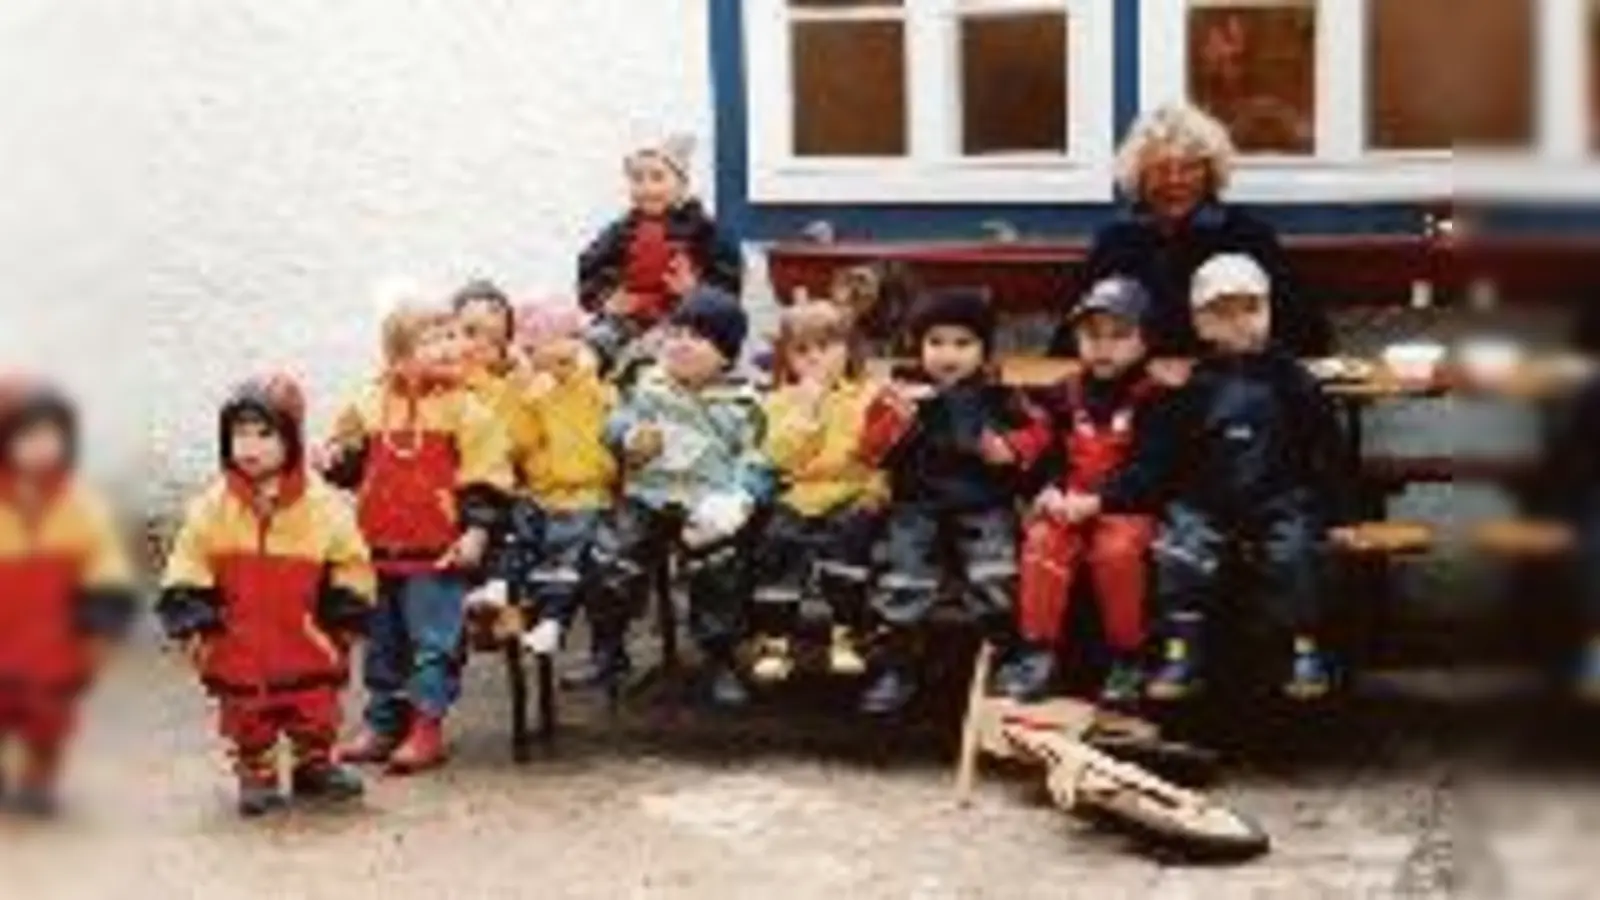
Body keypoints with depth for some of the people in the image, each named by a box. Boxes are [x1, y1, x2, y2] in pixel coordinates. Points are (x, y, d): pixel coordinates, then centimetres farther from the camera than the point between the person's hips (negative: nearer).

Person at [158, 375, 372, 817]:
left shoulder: (323, 506, -7)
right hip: (239, 646, 0)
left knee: (316, 708, 9)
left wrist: (345, 617, -6)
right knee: (247, 713, 8)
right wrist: (192, 622, -9)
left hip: (306, 645, 0)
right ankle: (256, 773, 24)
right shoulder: (212, 507, -4)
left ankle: (315, 764, 30)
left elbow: (351, 565, 1)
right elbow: (186, 571, 0)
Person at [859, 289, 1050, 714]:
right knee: (902, 584, -7)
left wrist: (1011, 449, -12)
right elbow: (873, 451, -4)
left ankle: (1009, 659, 4)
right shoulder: (901, 394, 2)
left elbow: (1037, 432, 9)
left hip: (985, 509, 0)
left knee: (996, 579, -15)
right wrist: (898, 419, -22)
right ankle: (893, 670, 5)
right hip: (918, 508, 0)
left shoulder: (999, 398, 4)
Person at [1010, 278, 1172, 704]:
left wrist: (1097, 501, -19)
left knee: (1117, 551, -33)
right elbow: (1043, 452, 12)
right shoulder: (1065, 396, 11)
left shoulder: (1150, 399, -3)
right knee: (1041, 543, -25)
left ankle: (1127, 660, -16)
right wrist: (1049, 492, -9)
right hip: (1065, 506, 4)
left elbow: (1151, 470, -11)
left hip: (1125, 508, -4)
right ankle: (1039, 651, -14)